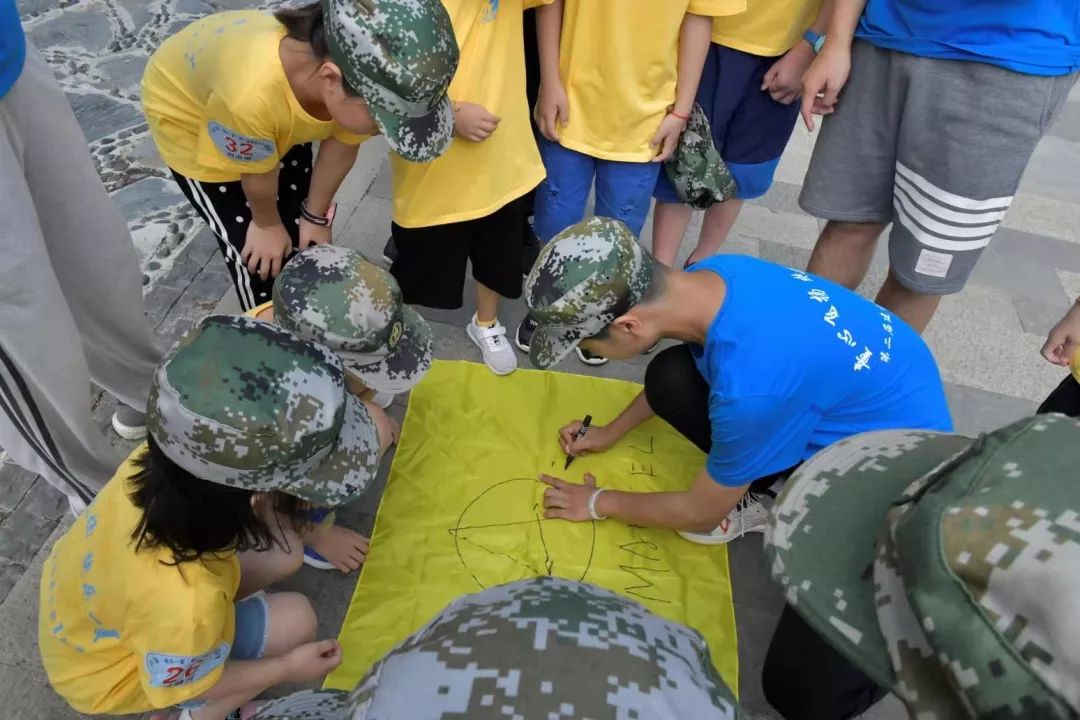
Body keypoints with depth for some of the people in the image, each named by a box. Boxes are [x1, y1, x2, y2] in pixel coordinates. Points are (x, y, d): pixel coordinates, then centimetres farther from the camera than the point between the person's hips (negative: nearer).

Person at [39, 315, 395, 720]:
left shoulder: (167, 459, -30)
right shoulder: (184, 604, -44)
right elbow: (186, 687, -19)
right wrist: (287, 668, -7)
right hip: (104, 673, -5)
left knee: (282, 556, -6)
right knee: (294, 621, -11)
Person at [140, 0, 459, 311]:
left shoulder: (362, 74, -32)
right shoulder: (250, 92, -47)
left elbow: (341, 145, -12)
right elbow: (258, 174, -25)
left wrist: (315, 216, 1)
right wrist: (266, 224, -5)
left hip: (280, 109, 4)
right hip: (187, 113, -4)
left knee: (302, 235, 13)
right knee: (258, 256, 0)